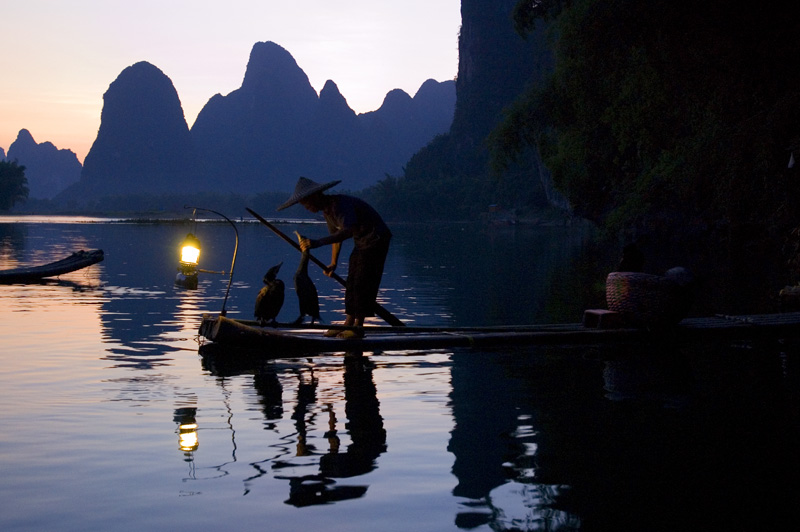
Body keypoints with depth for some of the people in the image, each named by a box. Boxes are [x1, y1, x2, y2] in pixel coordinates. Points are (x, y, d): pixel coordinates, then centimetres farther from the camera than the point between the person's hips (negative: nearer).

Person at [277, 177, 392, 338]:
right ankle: (348, 323, 11)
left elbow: (348, 231, -43)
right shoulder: (326, 210, 4)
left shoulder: (341, 204, -27)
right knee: (351, 283, 8)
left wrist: (318, 243, -48)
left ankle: (358, 326, -10)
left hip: (376, 239, -10)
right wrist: (333, 263, 13)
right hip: (361, 243, 10)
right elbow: (336, 234, 16)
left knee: (362, 282, -13)